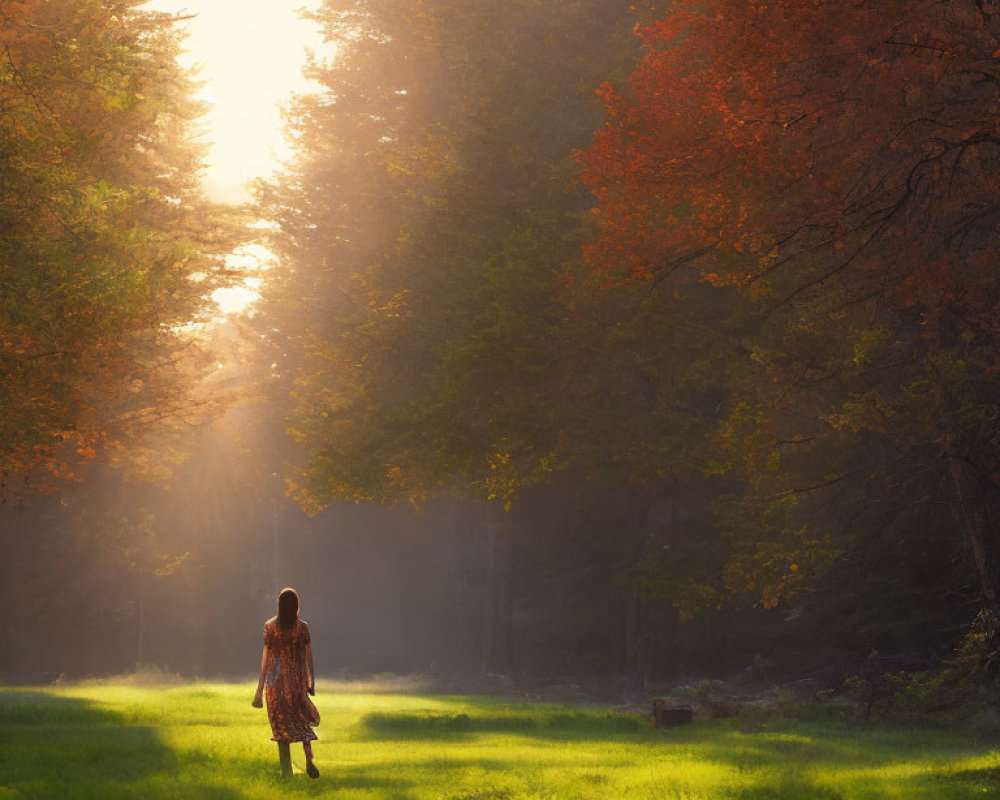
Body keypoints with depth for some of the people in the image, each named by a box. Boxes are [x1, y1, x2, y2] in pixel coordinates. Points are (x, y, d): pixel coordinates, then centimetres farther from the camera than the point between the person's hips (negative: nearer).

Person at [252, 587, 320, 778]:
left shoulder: (270, 627, -8)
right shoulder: (302, 628, -5)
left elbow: (266, 657, -6)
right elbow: (308, 658, 0)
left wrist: (260, 688, -1)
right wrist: (311, 681, 13)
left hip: (276, 680, -1)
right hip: (297, 678, 1)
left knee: (281, 722, 7)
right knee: (302, 719, 16)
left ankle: (286, 769, 5)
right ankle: (309, 759, -4)